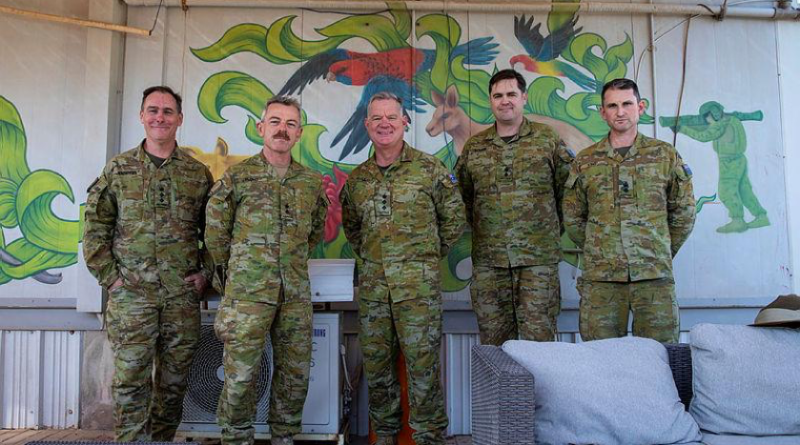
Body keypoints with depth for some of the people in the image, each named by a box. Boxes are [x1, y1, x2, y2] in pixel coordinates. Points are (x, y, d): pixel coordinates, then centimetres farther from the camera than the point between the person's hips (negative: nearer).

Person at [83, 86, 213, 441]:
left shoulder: (199, 173, 7)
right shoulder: (118, 169, 5)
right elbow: (95, 227, 5)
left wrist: (206, 272, 1)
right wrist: (109, 276, -2)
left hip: (183, 295, 1)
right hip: (130, 295, -1)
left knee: (173, 382, 10)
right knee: (130, 381, 1)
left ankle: (163, 439, 25)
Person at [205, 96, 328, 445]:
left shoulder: (312, 182, 9)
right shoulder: (236, 177, -2)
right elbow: (215, 233, 4)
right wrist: (236, 271, 9)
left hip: (296, 294, 4)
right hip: (247, 293, -3)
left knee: (295, 374, 10)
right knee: (241, 376, 0)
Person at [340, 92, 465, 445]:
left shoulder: (429, 168, -1)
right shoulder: (357, 178, 11)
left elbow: (453, 217, 5)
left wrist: (428, 254, 5)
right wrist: (368, 254, 14)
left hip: (418, 283, -4)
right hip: (371, 283, 4)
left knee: (422, 363, -1)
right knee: (376, 363, 11)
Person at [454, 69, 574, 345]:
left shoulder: (548, 140, 4)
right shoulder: (474, 147, 11)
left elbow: (568, 186, 8)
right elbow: (463, 196, 19)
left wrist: (552, 228, 7)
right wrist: (481, 227, 12)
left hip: (538, 258, -2)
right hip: (487, 260, 2)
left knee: (539, 338, 0)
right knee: (493, 341, 7)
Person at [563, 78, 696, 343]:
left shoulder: (665, 155, 8)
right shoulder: (585, 162, 9)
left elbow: (684, 213, 13)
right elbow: (572, 219, 14)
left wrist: (661, 253, 13)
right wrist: (598, 252, 10)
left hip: (655, 276, 0)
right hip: (600, 279, 0)